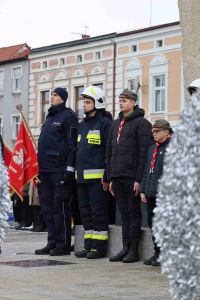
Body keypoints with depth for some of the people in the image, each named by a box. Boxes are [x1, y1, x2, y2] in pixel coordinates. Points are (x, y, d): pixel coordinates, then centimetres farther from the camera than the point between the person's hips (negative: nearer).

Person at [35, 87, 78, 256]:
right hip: (46, 169, 9)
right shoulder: (50, 117, 21)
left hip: (60, 170, -9)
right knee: (47, 206, 9)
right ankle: (52, 243, 16)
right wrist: (41, 166, 20)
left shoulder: (68, 116, -6)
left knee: (60, 207, -6)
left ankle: (63, 245, -1)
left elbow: (72, 144, -13)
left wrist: (69, 168, -19)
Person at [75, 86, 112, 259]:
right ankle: (89, 245, 16)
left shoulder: (104, 123, -6)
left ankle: (100, 247, 0)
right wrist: (76, 171, 17)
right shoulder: (83, 125, 20)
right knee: (85, 212, 10)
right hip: (82, 177, 9)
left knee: (98, 212, -5)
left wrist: (107, 176, -16)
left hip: (97, 176, -9)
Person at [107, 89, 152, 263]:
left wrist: (139, 179, -18)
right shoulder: (116, 124, 19)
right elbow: (109, 152, 21)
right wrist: (111, 178, 15)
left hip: (132, 178, -7)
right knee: (124, 213, 9)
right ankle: (126, 248, 14)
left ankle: (134, 250, 2)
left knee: (134, 212, -2)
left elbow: (144, 152, -13)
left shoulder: (141, 123, -6)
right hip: (118, 177, 7)